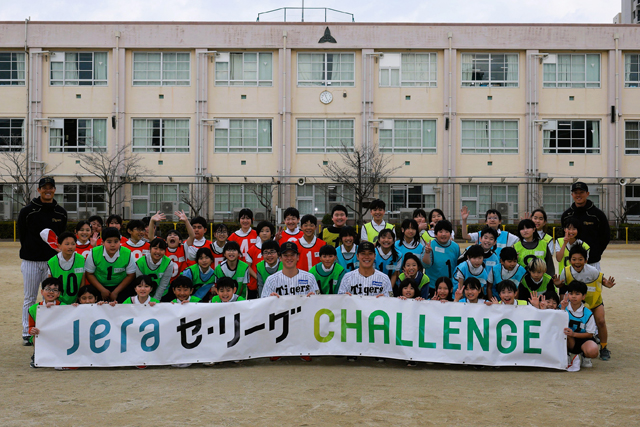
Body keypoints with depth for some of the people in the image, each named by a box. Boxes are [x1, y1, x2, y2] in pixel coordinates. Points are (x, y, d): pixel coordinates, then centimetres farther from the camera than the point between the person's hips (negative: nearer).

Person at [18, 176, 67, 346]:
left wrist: (57, 248, -1)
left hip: (52, 260, 2)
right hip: (31, 261, -2)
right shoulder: (27, 211, 0)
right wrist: (28, 252, -2)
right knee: (30, 298, 3)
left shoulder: (61, 212, 9)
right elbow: (22, 235, 3)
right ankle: (27, 333, 12)